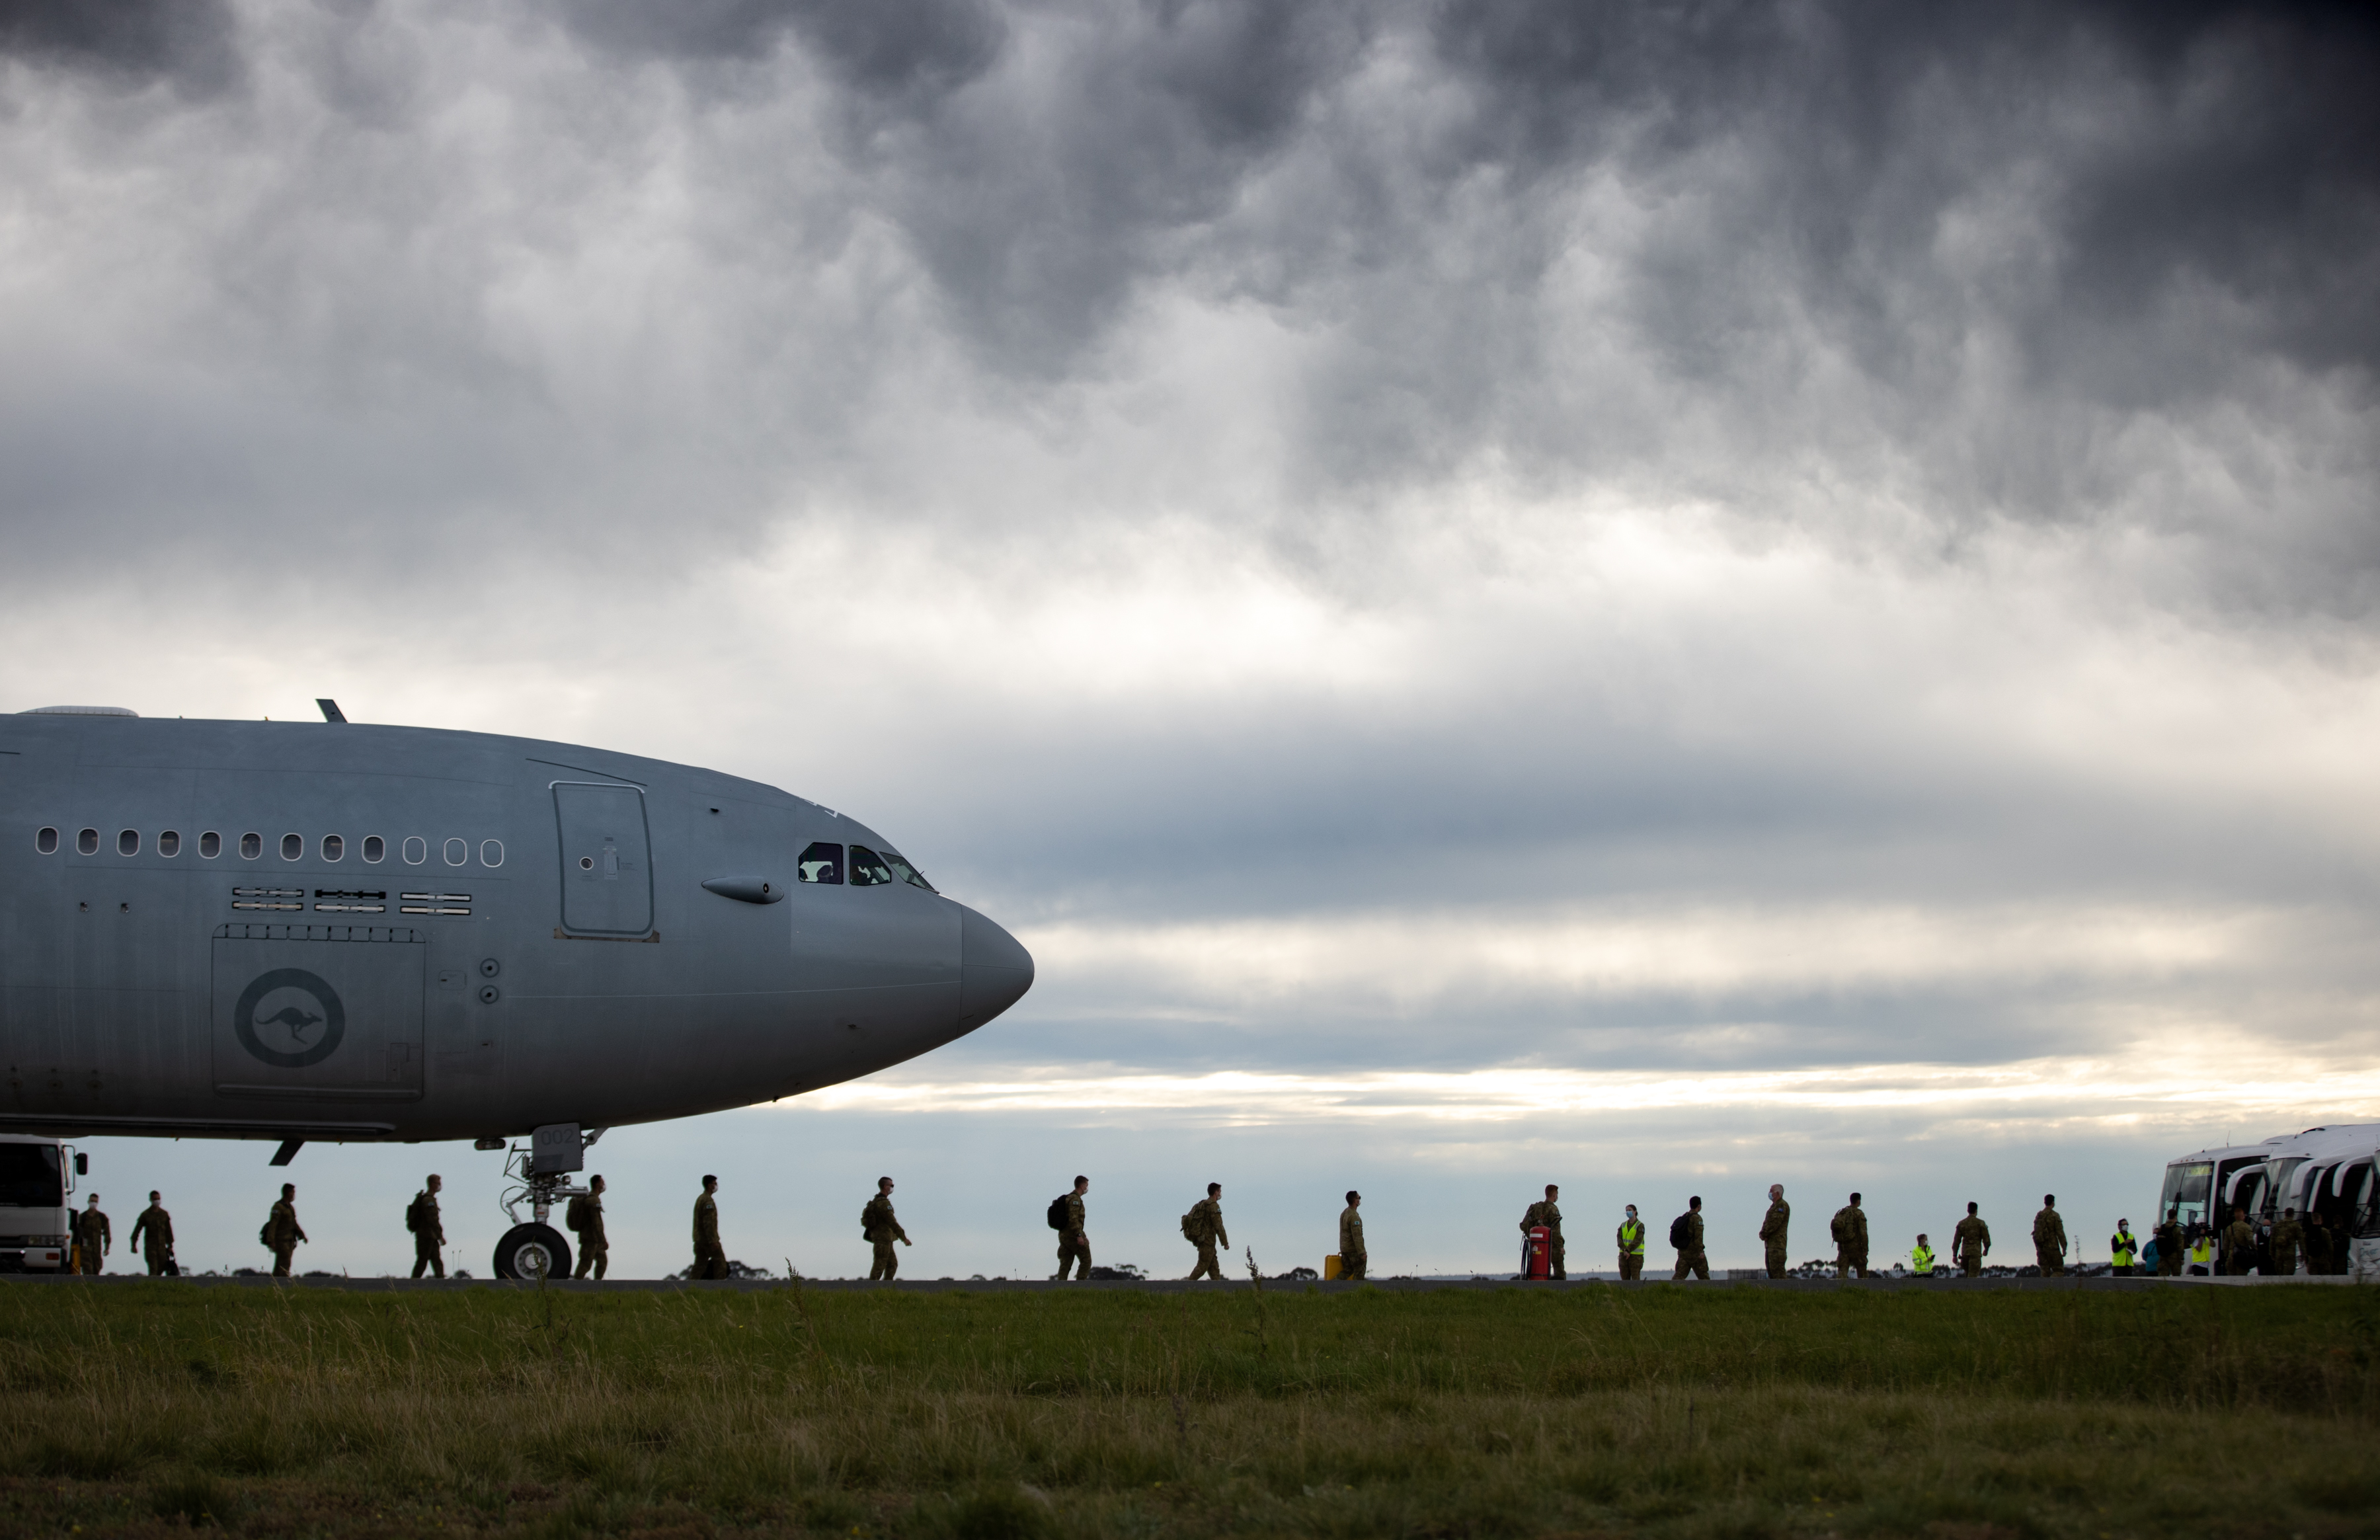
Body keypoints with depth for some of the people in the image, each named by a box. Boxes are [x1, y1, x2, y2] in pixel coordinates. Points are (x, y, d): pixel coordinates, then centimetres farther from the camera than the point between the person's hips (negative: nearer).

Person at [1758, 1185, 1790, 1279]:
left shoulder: (1782, 1206, -10)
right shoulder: (1774, 1206, 22)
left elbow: (1775, 1223, -18)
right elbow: (1766, 1223, 19)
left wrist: (1764, 1234, -11)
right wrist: (1763, 1234, 0)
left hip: (1777, 1242, -10)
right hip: (1770, 1243, 10)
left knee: (1777, 1269, -14)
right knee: (1770, 1269, 9)